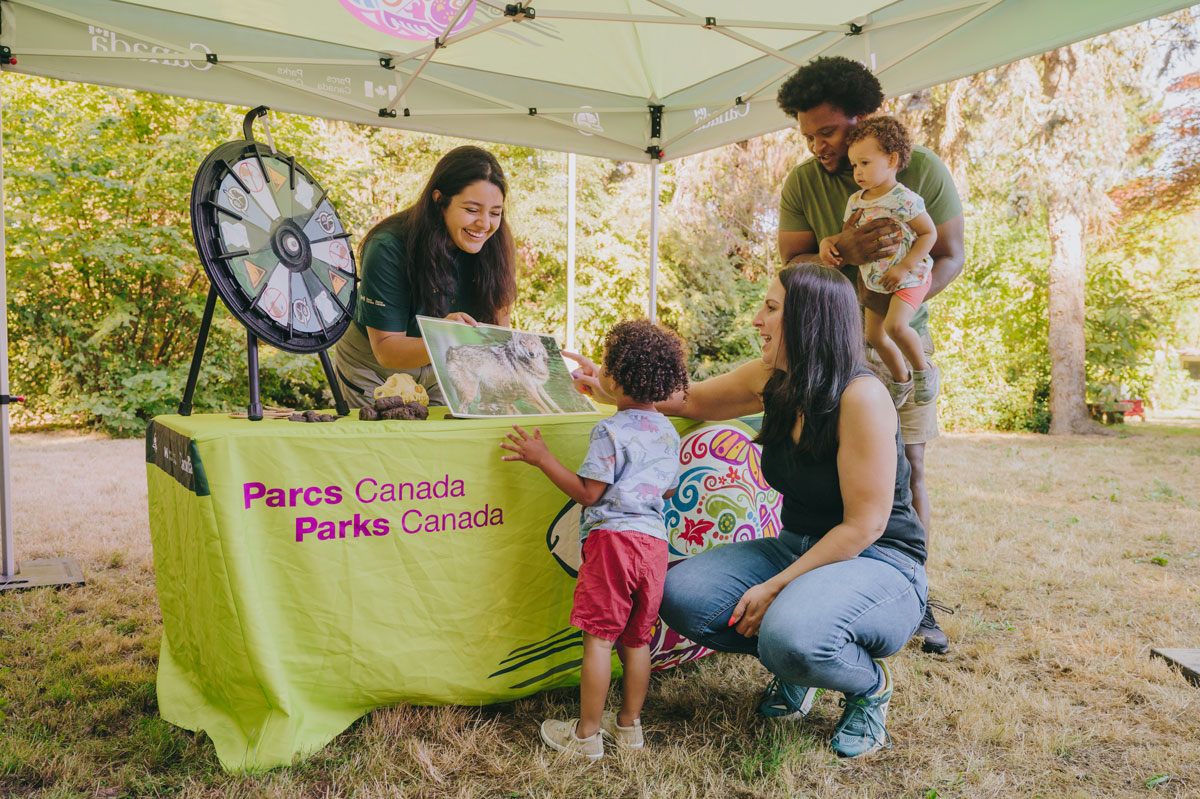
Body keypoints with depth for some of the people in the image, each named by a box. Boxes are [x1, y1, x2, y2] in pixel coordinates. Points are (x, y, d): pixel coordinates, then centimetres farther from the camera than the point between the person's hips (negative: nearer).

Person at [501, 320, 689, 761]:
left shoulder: (610, 431, -12)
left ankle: (587, 734, 11)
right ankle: (629, 724, 27)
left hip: (612, 536, -7)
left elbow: (587, 492, -12)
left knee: (598, 636, 2)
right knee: (636, 638, 15)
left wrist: (542, 458, -6)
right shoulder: (668, 432, 10)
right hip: (654, 539, 7)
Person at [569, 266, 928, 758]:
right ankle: (796, 665, 12)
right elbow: (692, 400, 16)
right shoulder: (774, 379, -1)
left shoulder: (861, 395, -22)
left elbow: (863, 526, -21)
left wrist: (775, 588, -21)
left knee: (792, 635, -37)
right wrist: (609, 387, 10)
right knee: (681, 595, -13)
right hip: (799, 550, 7)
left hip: (879, 565, -7)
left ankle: (870, 685, 0)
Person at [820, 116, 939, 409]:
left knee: (895, 325, -27)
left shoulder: (905, 200, -19)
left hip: (908, 277, -7)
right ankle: (901, 379, 36)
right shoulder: (856, 201, 1)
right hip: (874, 280, 7)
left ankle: (924, 370, 0)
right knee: (874, 335, 12)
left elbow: (929, 233, -14)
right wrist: (829, 242, -11)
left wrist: (903, 267, -22)